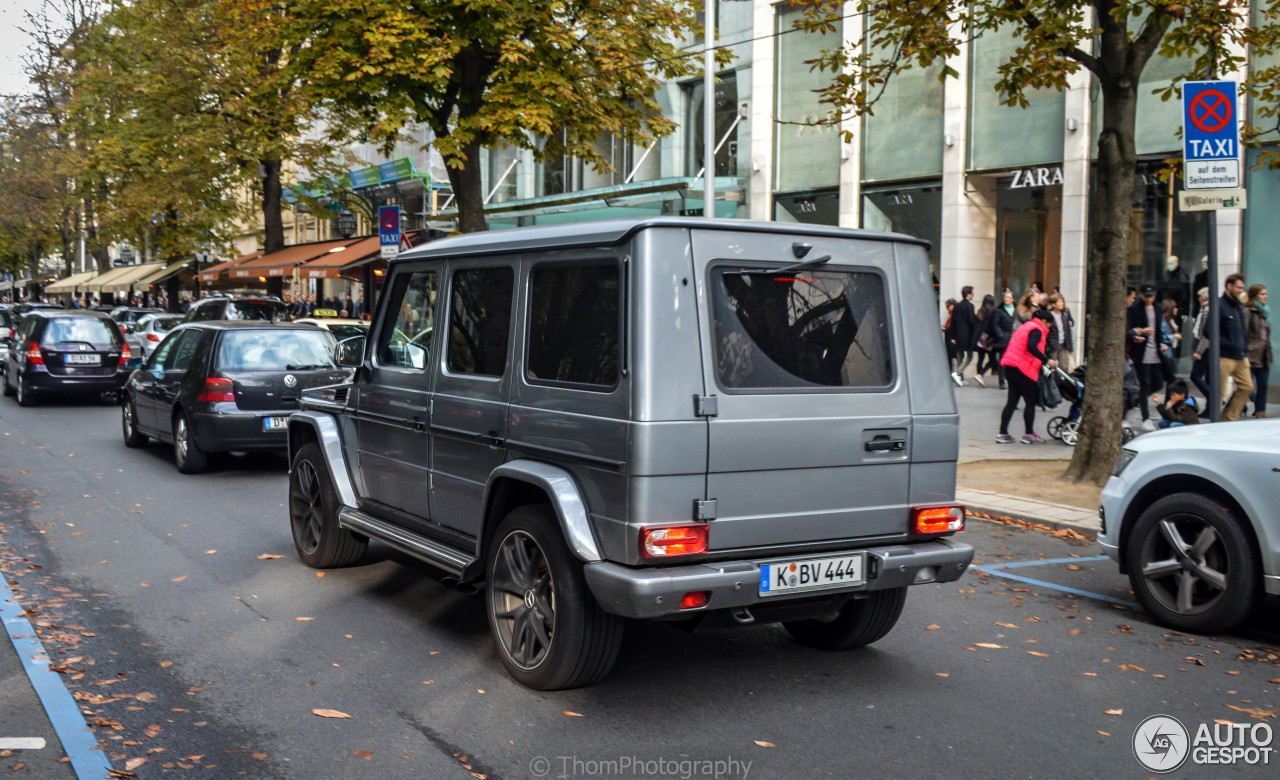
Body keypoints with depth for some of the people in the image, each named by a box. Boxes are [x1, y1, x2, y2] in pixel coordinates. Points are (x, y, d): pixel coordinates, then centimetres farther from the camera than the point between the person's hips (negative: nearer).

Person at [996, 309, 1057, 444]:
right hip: (1023, 370, -9)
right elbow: (1031, 347, -25)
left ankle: (1002, 433, 8)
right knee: (1030, 402, 2)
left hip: (1011, 367, 9)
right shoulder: (1037, 330, -7)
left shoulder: (1026, 326, 22)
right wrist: (1046, 360, -24)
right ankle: (1029, 434, 6)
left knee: (1012, 401, 11)